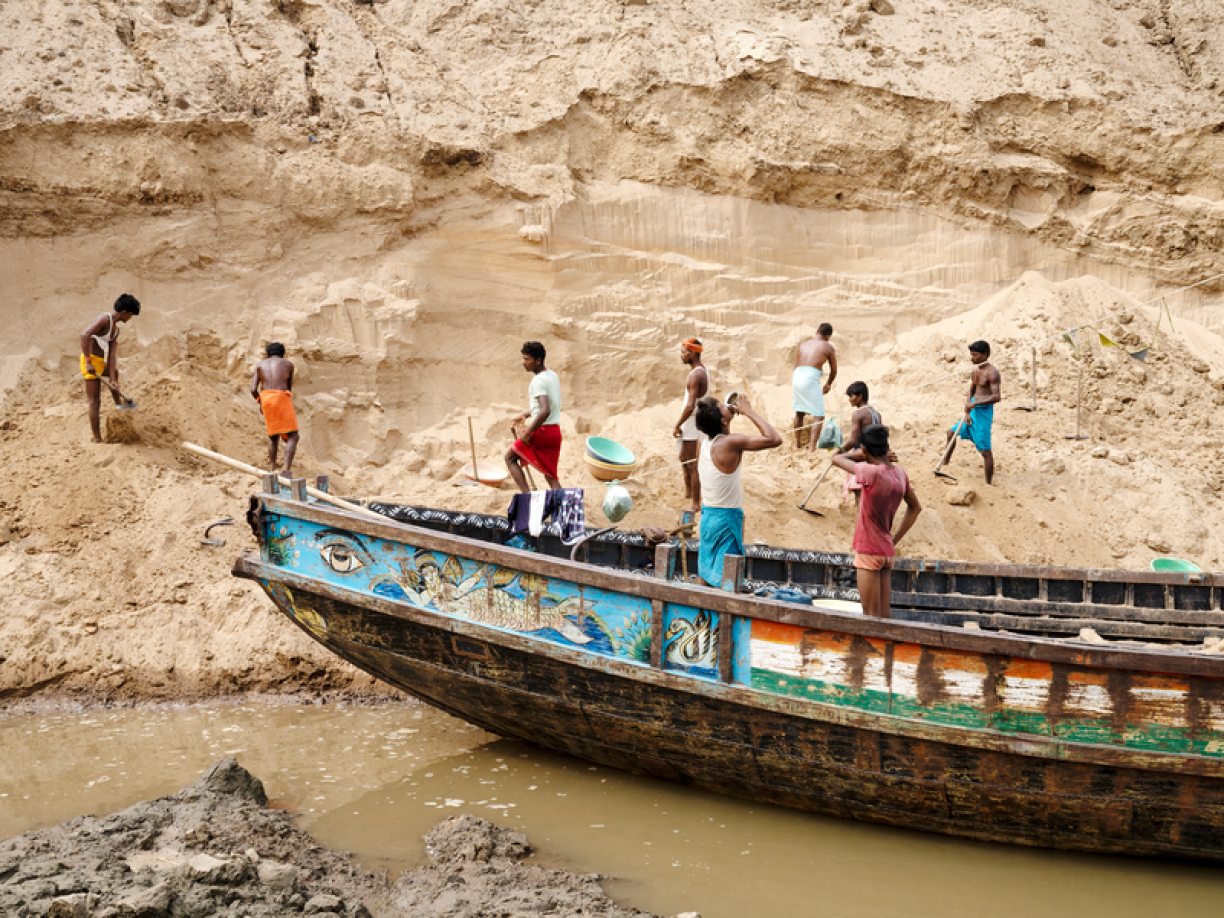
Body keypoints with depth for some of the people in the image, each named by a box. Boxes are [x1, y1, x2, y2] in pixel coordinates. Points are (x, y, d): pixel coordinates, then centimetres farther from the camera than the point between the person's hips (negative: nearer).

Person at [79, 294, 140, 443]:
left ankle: (118, 403, 58)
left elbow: (112, 356, 9)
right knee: (95, 402, -8)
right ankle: (97, 439, -7)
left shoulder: (115, 329, 13)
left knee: (115, 372, 38)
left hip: (100, 362, 10)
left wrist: (112, 380, 2)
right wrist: (88, 362, -31)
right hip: (91, 361, -10)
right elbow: (84, 335, -26)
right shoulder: (105, 319, -14)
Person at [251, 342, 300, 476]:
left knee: (273, 436, 20)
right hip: (282, 399, -3)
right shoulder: (288, 364, 15)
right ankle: (287, 470, -21)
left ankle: (272, 471, 14)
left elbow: (253, 390, 10)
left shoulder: (260, 365, 18)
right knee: (292, 437, -2)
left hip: (266, 400, 3)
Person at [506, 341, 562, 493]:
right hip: (555, 432, 8)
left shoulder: (538, 380, -17)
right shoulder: (552, 376, 13)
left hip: (541, 431, -8)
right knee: (550, 475, 15)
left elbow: (545, 412, -29)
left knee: (510, 457, 10)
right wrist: (524, 415, 26)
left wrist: (527, 434, -22)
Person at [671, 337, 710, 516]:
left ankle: (695, 503, 6)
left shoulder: (695, 375, -23)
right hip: (692, 422, 10)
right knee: (684, 458, 25)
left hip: (693, 421, -10)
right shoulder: (703, 369, 8)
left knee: (693, 464, -2)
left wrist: (677, 426, -20)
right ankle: (688, 491, 42)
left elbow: (690, 406, -28)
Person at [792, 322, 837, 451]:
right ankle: (812, 447, -11)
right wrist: (828, 385, 37)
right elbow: (834, 371, 18)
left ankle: (797, 443, 34)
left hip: (797, 376, 6)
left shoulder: (804, 344, 22)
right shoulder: (828, 347, 9)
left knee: (799, 412, 24)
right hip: (811, 379, -6)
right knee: (819, 416, 0)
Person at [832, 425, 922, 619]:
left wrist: (864, 454, 3)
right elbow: (915, 508, 17)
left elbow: (837, 458, -9)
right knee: (885, 613, 12)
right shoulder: (900, 473, 3)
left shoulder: (872, 473, -20)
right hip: (887, 552, 7)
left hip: (868, 553, -7)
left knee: (871, 615, -3)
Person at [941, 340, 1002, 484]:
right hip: (973, 411, 9)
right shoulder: (975, 371, 11)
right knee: (951, 433, 19)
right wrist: (967, 413, 1)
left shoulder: (992, 373, -15)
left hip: (984, 412, -9)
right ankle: (946, 461, 41)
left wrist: (975, 403, -26)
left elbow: (997, 396, -22)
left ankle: (989, 483, 2)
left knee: (985, 450, -5)